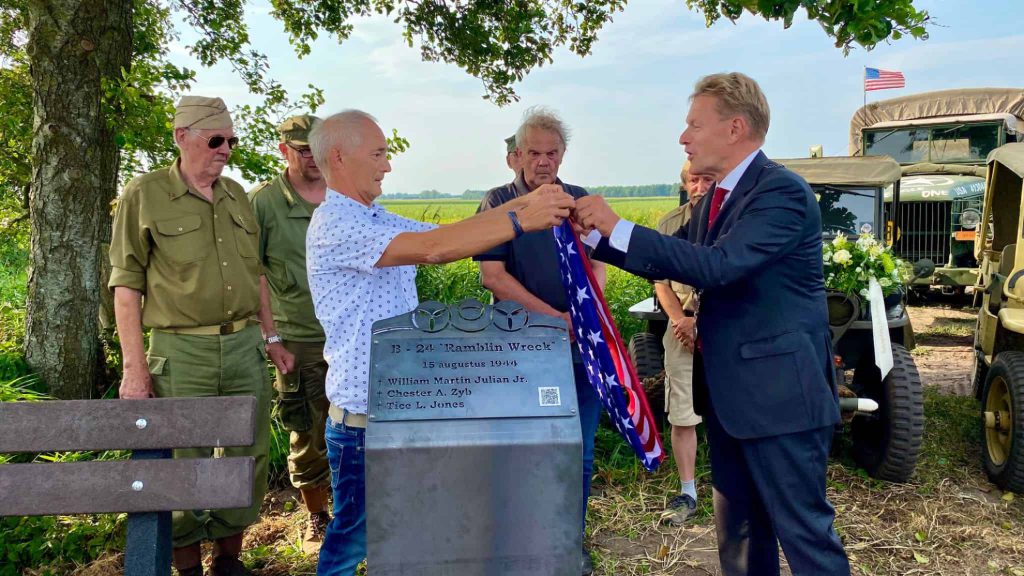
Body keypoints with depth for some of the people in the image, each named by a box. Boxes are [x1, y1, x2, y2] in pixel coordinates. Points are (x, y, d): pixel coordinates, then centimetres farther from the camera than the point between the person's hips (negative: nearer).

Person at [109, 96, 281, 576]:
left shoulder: (237, 195, 13)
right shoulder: (144, 195, -3)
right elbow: (126, 284, -5)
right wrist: (134, 367, -10)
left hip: (245, 347, 5)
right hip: (182, 354, -5)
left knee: (248, 457, 10)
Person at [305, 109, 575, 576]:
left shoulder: (377, 220, 10)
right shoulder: (333, 223, -19)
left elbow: (448, 234, 7)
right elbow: (431, 248, -29)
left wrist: (521, 203, -4)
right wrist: (521, 221, -27)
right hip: (363, 418, -8)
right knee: (353, 536, 9)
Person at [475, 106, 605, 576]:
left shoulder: (579, 200, 9)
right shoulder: (498, 202, -1)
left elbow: (597, 265, 7)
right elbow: (492, 275, -10)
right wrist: (554, 316, -16)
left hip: (582, 344, 3)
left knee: (579, 450, 9)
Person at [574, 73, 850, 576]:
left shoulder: (783, 193, -17)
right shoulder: (716, 198, 12)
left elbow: (719, 266, -29)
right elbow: (669, 263, 16)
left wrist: (619, 227, -26)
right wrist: (596, 233, 6)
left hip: (779, 393, -9)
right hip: (728, 392, 9)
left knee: (803, 531, 2)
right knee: (738, 532, 19)